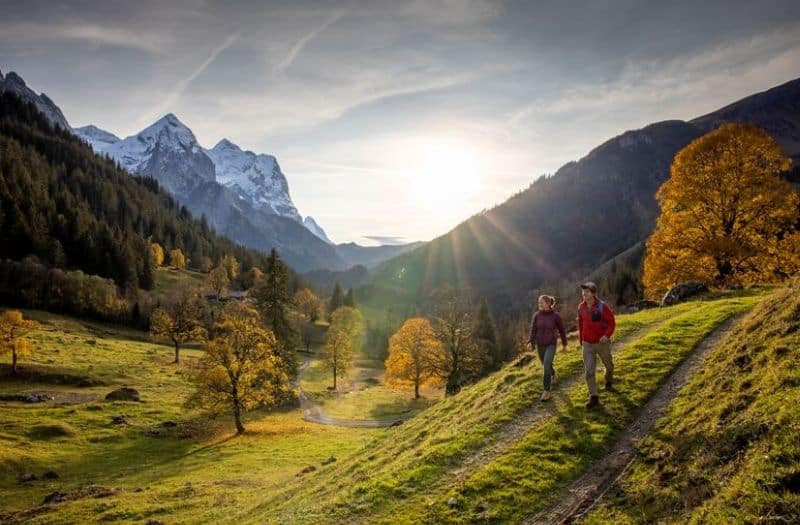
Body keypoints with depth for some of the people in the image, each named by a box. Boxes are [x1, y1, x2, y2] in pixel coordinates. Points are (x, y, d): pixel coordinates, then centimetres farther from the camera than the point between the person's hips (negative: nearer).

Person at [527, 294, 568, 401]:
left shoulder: (556, 315, -11)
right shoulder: (537, 315, -5)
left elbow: (561, 330, 1)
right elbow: (533, 330, -6)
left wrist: (564, 344, 10)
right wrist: (530, 342, -22)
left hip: (551, 344, -4)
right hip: (540, 345, 4)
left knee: (547, 366, -19)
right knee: (546, 364, 22)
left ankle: (546, 391, -10)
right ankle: (553, 375, 56)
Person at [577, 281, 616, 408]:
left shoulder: (602, 307, -14)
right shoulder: (581, 307, -2)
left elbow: (612, 322, -9)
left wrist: (607, 335, -26)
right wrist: (581, 342, 18)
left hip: (602, 343, -2)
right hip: (587, 344, 2)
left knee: (608, 365, 21)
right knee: (589, 371, -8)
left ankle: (609, 381, 53)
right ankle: (594, 397, -4)